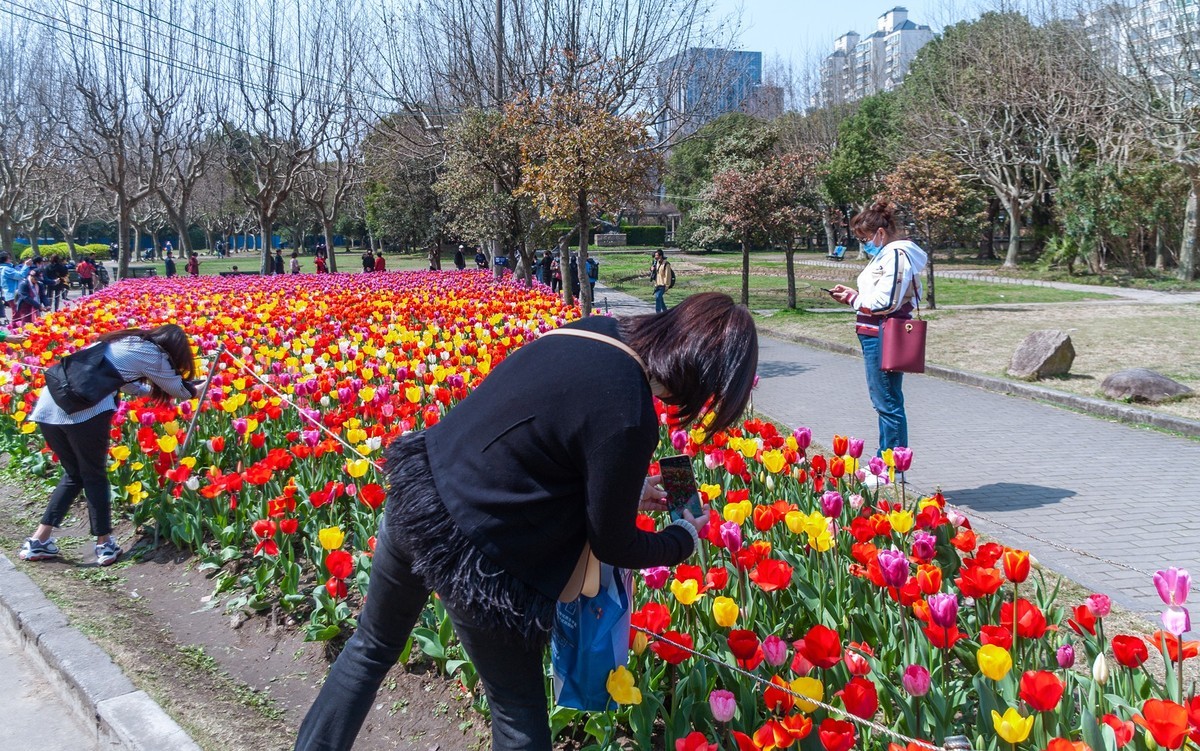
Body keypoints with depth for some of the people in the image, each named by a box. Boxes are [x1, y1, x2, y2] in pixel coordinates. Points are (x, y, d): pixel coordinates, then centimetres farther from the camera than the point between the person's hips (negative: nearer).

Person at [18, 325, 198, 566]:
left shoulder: (125, 340, 26)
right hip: (85, 409, -7)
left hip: (49, 404, 7)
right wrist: (196, 391, 39)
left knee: (73, 474, 19)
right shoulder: (153, 354, 6)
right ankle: (105, 544, 15)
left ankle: (38, 541, 18)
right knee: (94, 476, 9)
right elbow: (179, 390, 20)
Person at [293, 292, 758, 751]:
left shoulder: (595, 330, -2)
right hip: (470, 554, -8)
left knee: (372, 646, 31)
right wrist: (685, 539, 8)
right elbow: (613, 546, -9)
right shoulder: (628, 417, -25)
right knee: (519, 707, 16)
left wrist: (626, 487, 20)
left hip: (413, 492, 8)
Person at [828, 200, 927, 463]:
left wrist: (854, 298, -8)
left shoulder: (896, 255, -15)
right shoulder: (886, 254, 18)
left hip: (884, 339, -11)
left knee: (888, 403, -5)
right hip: (877, 336, 11)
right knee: (884, 401, 17)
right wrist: (852, 295, 8)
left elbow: (886, 302, -22)